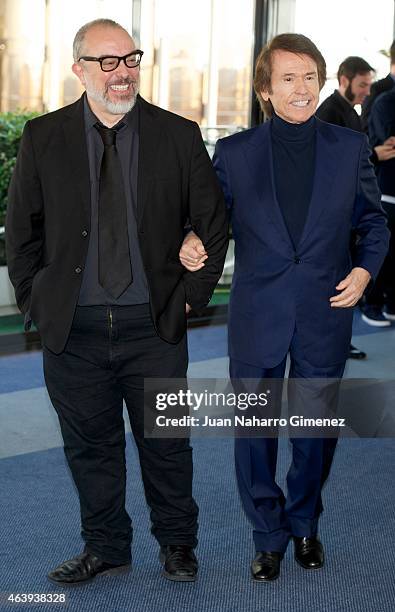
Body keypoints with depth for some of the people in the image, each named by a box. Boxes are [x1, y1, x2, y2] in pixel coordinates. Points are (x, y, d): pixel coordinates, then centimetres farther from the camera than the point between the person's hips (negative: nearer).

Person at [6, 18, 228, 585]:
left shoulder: (179, 135, -1)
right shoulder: (43, 137, 1)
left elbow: (213, 222, 5)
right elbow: (22, 229, 7)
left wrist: (192, 294, -1)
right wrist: (35, 300, 2)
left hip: (154, 325, -1)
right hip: (72, 326, 1)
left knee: (165, 442, 11)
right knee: (90, 444, 12)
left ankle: (177, 544, 31)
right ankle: (105, 548, 30)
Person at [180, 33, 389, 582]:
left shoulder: (350, 148, 1)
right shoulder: (234, 152, -1)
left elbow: (374, 222, 10)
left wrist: (364, 270, -6)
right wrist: (194, 241, -15)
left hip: (326, 315, 1)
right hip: (257, 319, 0)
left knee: (317, 428, 12)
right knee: (255, 430, 8)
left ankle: (304, 524, 37)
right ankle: (269, 535, 27)